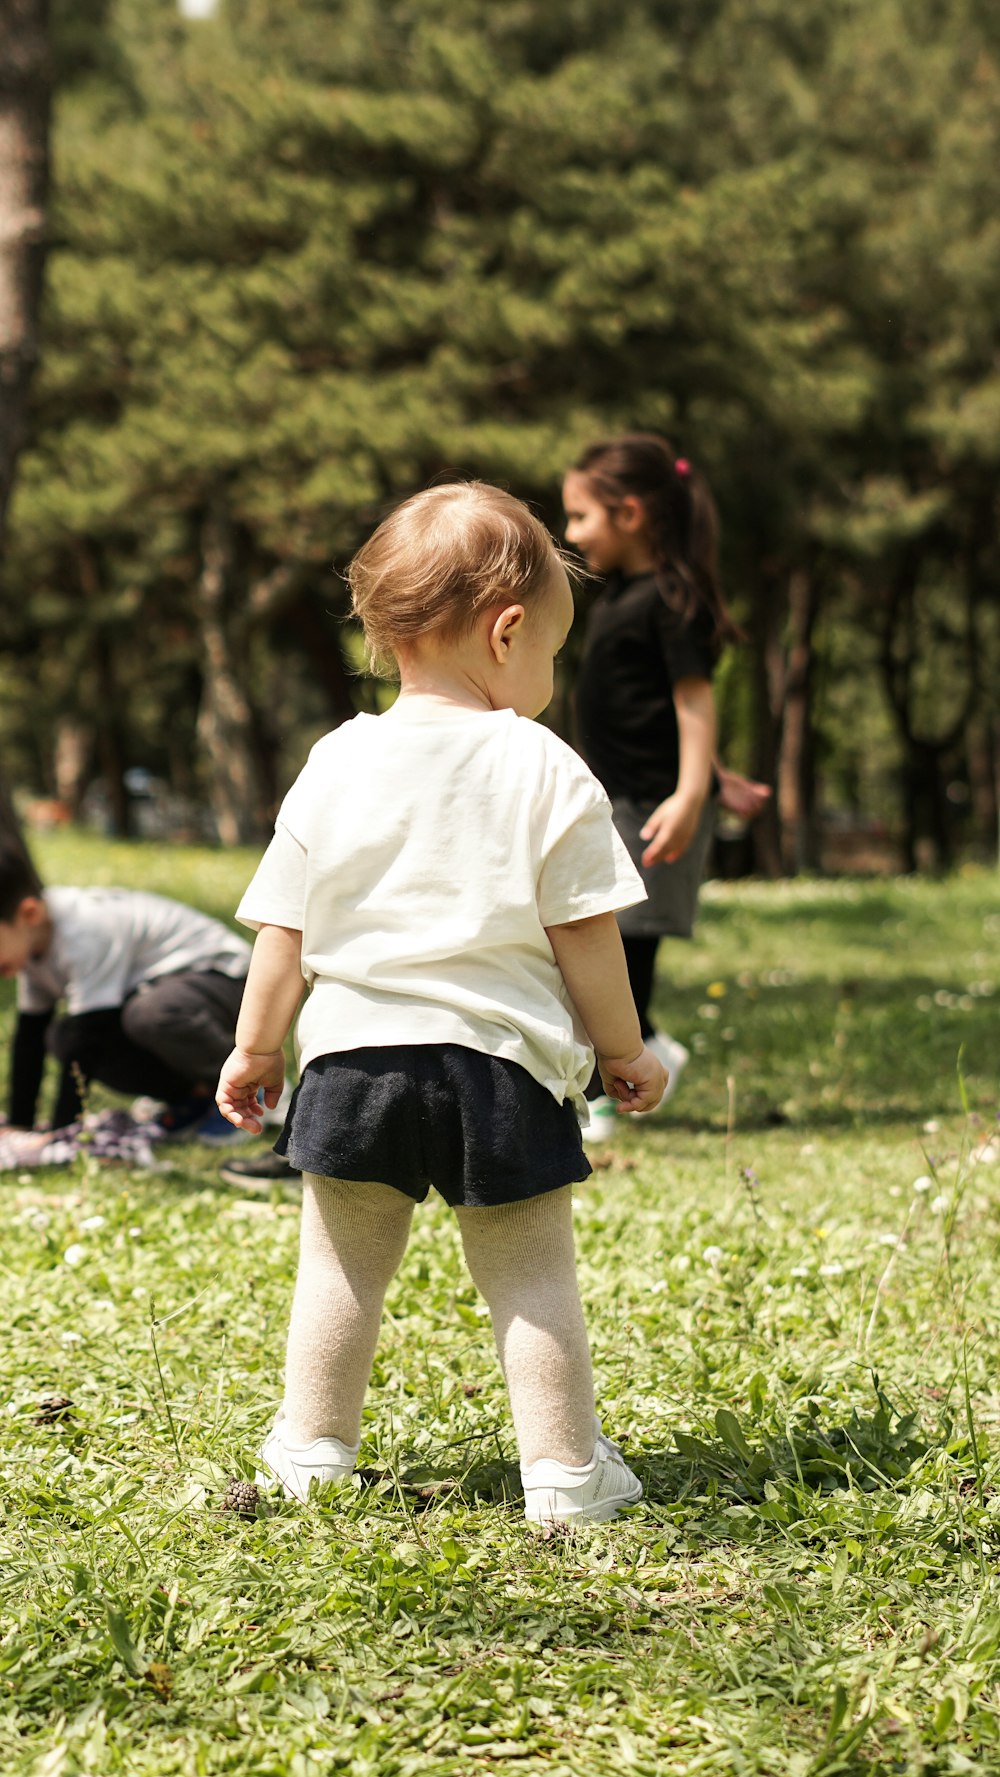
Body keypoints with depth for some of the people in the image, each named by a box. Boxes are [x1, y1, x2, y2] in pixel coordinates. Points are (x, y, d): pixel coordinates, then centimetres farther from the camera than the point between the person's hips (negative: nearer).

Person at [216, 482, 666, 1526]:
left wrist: (256, 1046, 17)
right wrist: (623, 1051, 8)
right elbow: (584, 934, -5)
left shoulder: (336, 766, 1)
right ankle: (565, 1470, 8)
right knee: (530, 1274, 6)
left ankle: (311, 1452, 23)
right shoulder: (548, 775, -7)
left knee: (342, 1262, 15)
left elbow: (282, 931, 6)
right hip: (503, 1064, -2)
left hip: (356, 1056, 2)